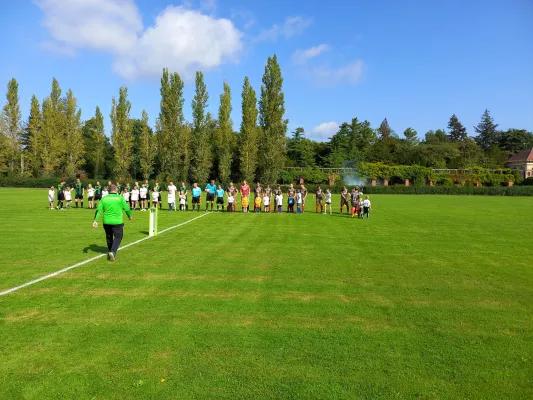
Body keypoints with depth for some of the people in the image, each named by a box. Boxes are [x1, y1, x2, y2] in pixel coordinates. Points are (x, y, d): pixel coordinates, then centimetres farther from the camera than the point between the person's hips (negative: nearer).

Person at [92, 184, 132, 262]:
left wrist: (96, 220, -2)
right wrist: (129, 216, 17)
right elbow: (126, 208, 0)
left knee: (109, 237, 20)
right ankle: (113, 252, -14)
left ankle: (111, 252, 33)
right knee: (118, 237, 5)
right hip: (117, 222, -3)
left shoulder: (104, 198, 3)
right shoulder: (120, 198, -5)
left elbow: (98, 210, -2)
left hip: (106, 222, 4)